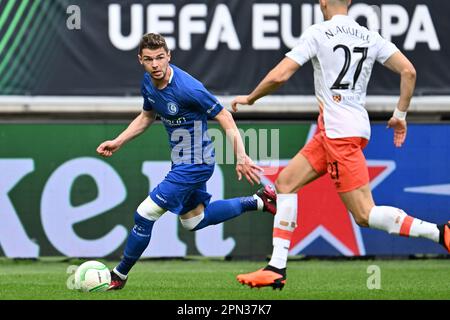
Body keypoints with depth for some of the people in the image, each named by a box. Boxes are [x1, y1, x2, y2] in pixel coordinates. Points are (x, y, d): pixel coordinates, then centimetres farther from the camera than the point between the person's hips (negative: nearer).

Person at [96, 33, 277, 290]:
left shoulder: (188, 88, -29)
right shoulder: (149, 81, -4)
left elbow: (225, 119, -22)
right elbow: (147, 116, 16)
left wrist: (241, 158, -28)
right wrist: (118, 142, 8)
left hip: (194, 164, -9)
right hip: (182, 160, 9)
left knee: (145, 215, -9)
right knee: (194, 220, 24)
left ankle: (119, 276, 8)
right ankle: (259, 202, 34)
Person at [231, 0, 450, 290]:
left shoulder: (317, 33, -8)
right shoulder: (370, 37, 9)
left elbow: (279, 76, -10)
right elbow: (408, 71, 2)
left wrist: (250, 98, 7)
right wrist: (400, 114, 13)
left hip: (339, 133, -8)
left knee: (365, 215, -9)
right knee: (286, 182, 13)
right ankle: (276, 269, 8)